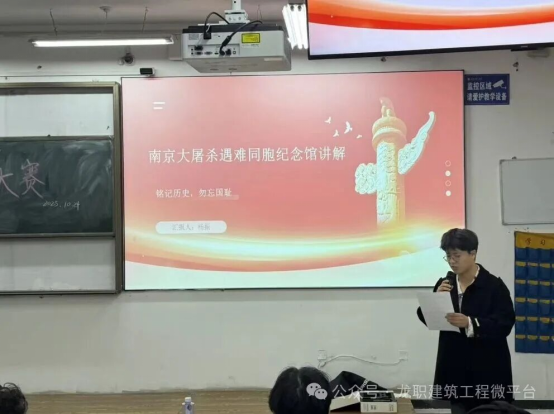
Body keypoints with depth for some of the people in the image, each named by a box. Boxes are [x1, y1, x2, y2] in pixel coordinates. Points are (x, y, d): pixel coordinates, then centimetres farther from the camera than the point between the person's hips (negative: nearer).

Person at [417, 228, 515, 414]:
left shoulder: (494, 285, -7)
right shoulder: (445, 283, 7)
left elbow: (505, 324, -15)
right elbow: (426, 317, 6)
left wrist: (470, 324, -28)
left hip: (487, 369, -4)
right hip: (455, 368, 4)